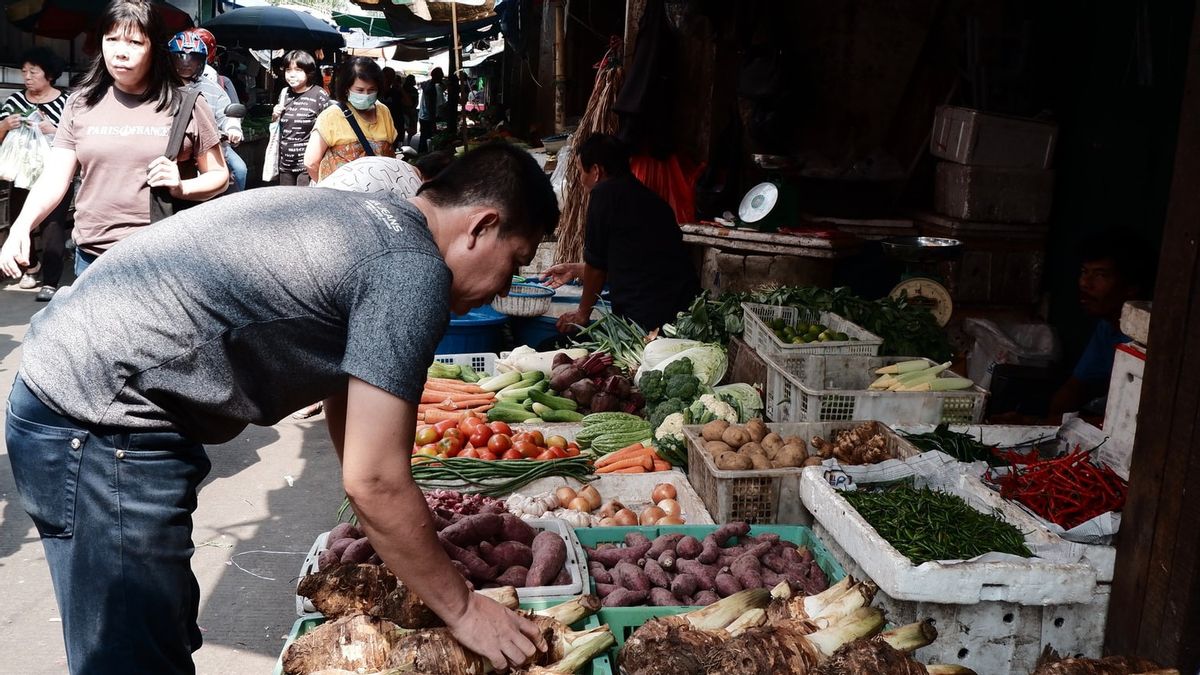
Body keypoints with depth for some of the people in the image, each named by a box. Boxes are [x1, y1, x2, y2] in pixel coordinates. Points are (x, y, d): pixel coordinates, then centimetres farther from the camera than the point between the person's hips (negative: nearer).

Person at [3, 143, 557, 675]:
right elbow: (372, 480, -18)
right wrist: (463, 610, -5)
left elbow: (345, 394, 22)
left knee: (169, 630, 21)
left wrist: (410, 543, 25)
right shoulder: (414, 267, -17)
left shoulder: (370, 221, 12)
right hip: (98, 422, -10)